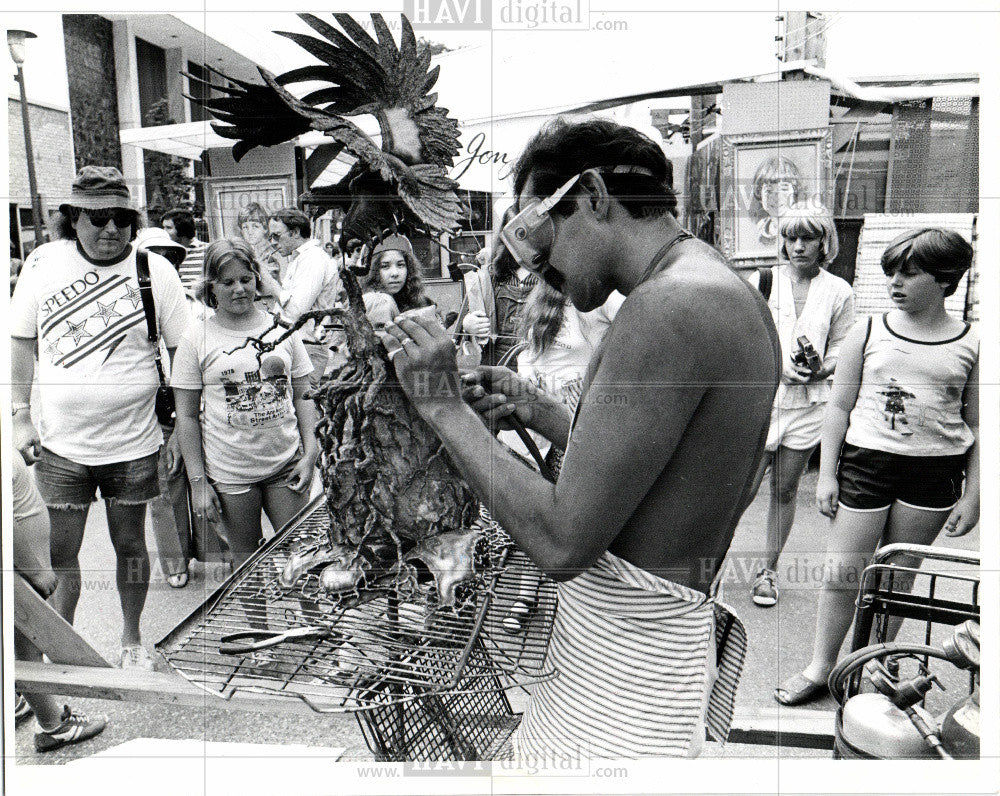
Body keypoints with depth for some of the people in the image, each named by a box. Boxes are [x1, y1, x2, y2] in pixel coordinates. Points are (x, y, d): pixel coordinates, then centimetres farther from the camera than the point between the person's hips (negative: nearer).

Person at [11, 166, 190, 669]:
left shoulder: (156, 270, -7)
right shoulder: (43, 263, -2)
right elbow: (22, 342, 7)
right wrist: (21, 415, 2)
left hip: (133, 443, -1)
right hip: (61, 443, 1)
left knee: (130, 544, 14)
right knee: (59, 552, 8)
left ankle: (132, 638, 35)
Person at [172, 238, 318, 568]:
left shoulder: (282, 330, 4)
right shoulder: (196, 341, -1)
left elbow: (303, 395, 9)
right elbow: (186, 416, 1)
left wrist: (309, 453, 0)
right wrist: (197, 482, -3)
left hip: (286, 465, 1)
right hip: (230, 473, -1)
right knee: (246, 562, 11)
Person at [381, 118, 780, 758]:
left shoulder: (671, 305, -23)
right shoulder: (730, 294, 9)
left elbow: (562, 543, -23)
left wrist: (444, 406, -15)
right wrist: (536, 410, 10)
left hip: (627, 665, -9)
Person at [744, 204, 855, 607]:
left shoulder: (838, 291, 5)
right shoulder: (761, 281, 1)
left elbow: (841, 348, 9)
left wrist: (821, 369, -13)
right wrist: (778, 365, -15)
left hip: (808, 402, 2)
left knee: (785, 490, 10)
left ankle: (768, 569, 25)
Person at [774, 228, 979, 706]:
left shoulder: (972, 345, 1)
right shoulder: (868, 332, 1)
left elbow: (977, 426, 6)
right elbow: (839, 407, 3)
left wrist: (972, 496, 2)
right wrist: (826, 473, -1)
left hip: (935, 470, 0)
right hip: (866, 463, 0)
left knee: (897, 578, 11)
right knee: (842, 574, 3)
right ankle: (820, 668, 19)